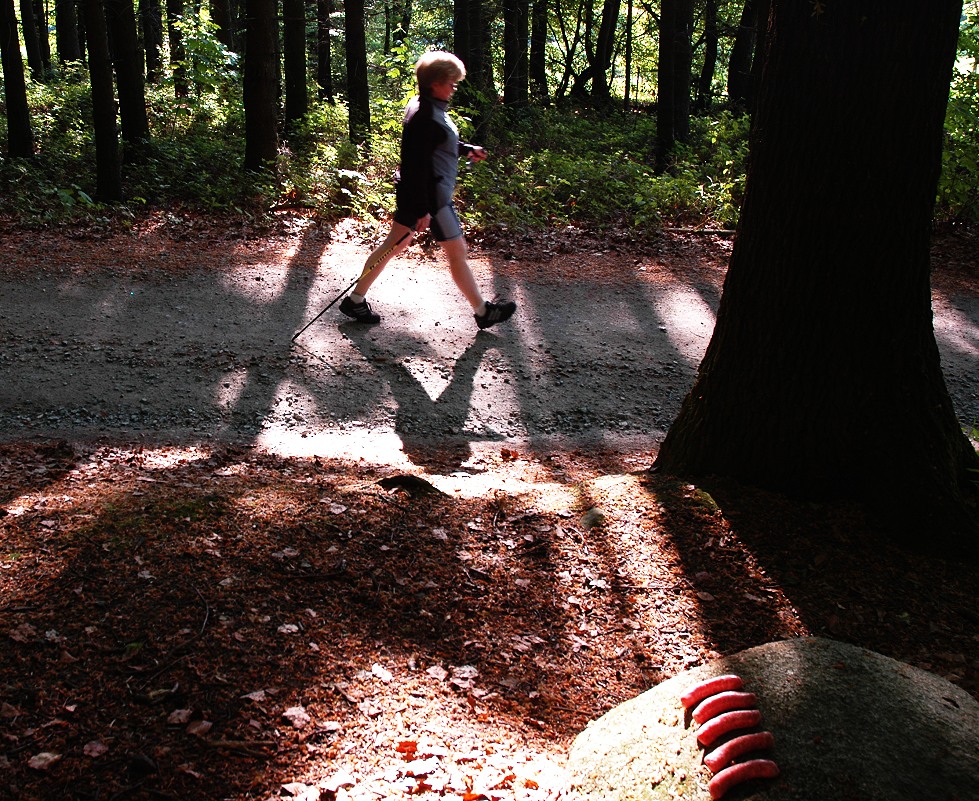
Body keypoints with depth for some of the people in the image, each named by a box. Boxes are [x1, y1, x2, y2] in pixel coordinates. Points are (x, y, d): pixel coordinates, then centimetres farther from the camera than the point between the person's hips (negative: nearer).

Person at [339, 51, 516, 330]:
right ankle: (483, 312, 17)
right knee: (457, 252, 3)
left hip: (413, 192, 10)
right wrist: (423, 210, -26)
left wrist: (466, 149, 21)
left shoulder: (423, 106, 9)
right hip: (431, 196, -10)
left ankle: (355, 300, 20)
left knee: (394, 244, 14)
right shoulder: (426, 117, -24)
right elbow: (417, 165, -26)